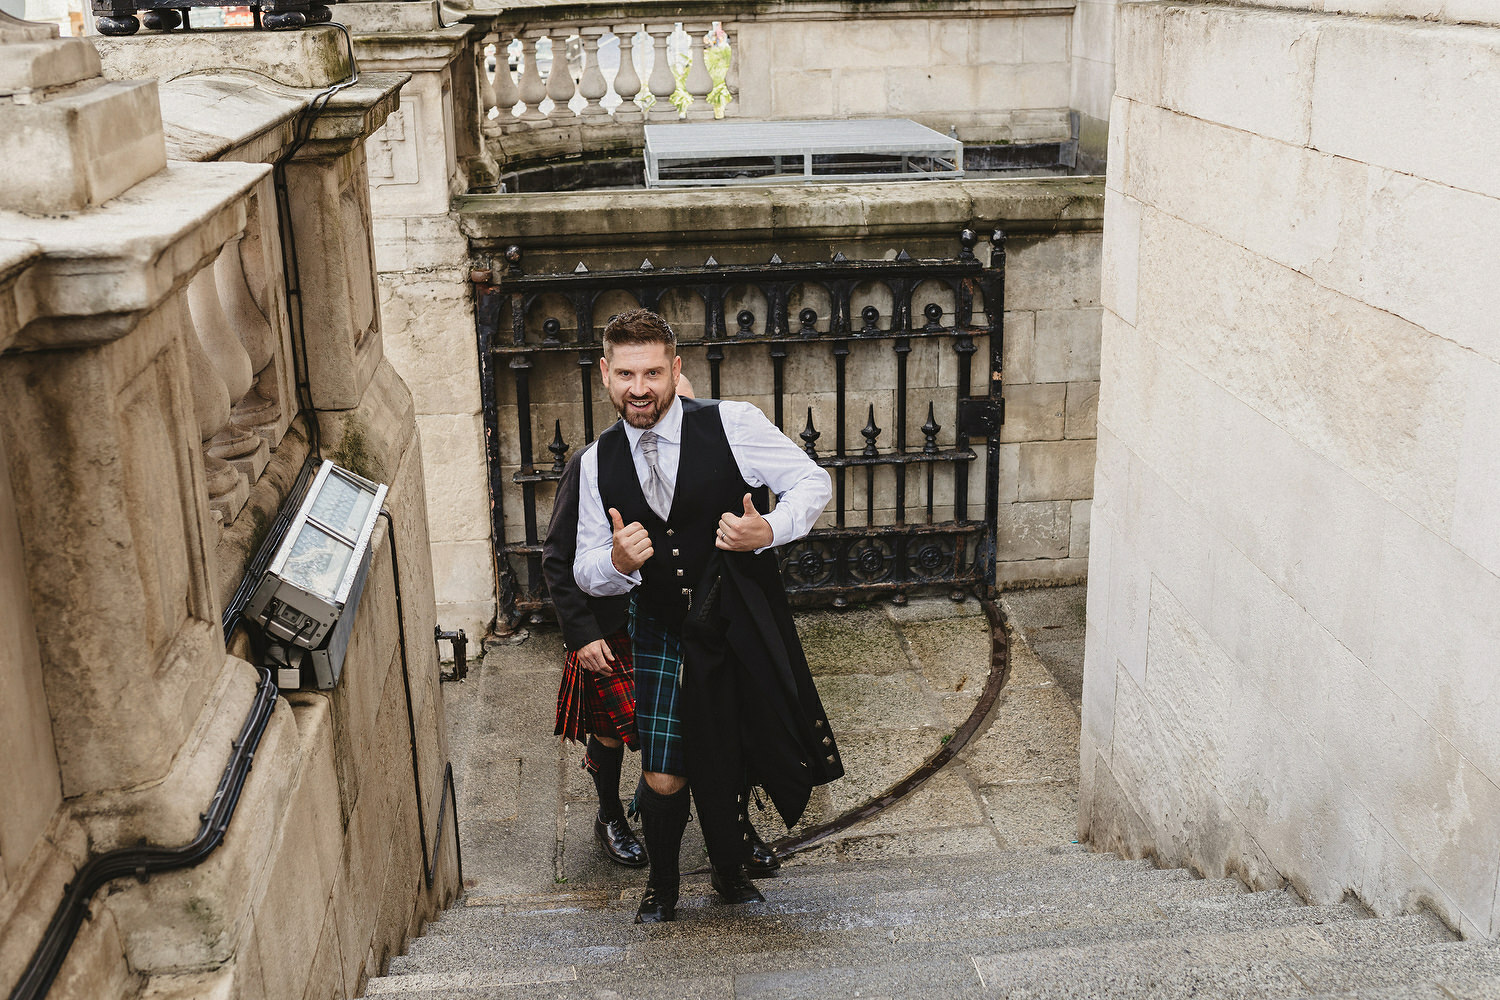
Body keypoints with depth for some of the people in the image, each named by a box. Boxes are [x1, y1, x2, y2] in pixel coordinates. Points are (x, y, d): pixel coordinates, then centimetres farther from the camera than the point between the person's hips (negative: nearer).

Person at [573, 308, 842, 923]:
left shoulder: (732, 425, -12)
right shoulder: (597, 463, -2)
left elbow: (813, 483, -4)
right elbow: (585, 572, 5)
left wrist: (769, 530, -23)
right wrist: (617, 562, -19)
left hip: (743, 626, -1)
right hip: (663, 634, 1)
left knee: (723, 766, 13)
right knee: (663, 780, -3)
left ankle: (728, 870, 44)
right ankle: (662, 884, 29)